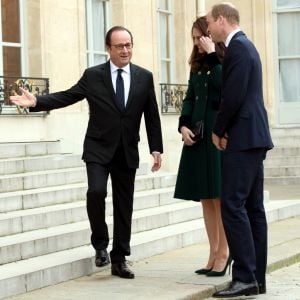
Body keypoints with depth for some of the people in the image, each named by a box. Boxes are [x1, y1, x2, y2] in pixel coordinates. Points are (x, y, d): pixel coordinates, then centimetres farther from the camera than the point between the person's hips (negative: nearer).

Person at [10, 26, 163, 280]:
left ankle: (119, 260, 17)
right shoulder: (93, 76, 0)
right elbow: (66, 97, -1)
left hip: (127, 152, 2)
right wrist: (36, 102, -13)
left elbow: (152, 116, 6)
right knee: (96, 191, -22)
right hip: (98, 148, -2)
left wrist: (156, 148, 1)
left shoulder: (145, 77, 4)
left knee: (124, 205, 6)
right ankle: (100, 244, 1)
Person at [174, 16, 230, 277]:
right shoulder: (197, 66, 16)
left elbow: (224, 87, -22)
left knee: (220, 197, -5)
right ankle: (214, 253, 12)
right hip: (198, 135, 7)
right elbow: (189, 98, 15)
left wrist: (212, 56, -17)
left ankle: (224, 253, 5)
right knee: (206, 198, 7)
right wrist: (184, 126, 0)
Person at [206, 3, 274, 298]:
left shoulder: (237, 47, -12)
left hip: (243, 139, -11)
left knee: (233, 205, -12)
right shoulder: (243, 45, 19)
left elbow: (233, 96, -19)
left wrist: (218, 130, -7)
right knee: (252, 207, 9)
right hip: (252, 137, 11)